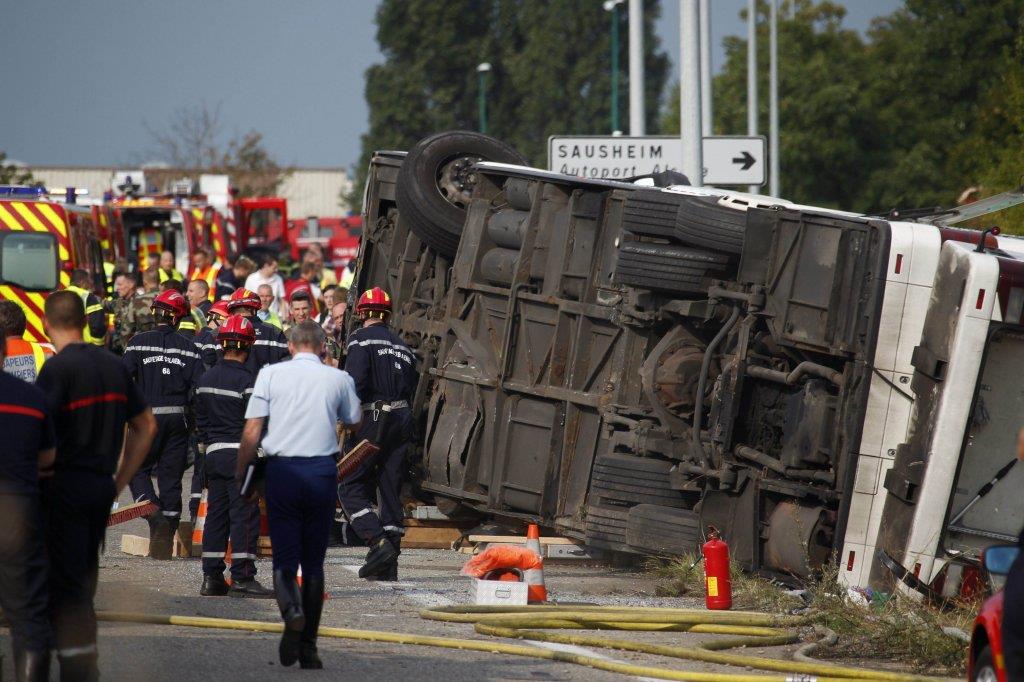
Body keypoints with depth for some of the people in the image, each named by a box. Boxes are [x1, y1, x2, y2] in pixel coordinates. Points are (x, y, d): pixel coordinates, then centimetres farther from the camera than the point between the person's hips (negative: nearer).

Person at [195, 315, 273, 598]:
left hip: (214, 454, 7)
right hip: (240, 454, -7)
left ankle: (211, 577, 11)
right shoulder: (247, 380, -13)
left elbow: (200, 420, 15)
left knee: (216, 513, 11)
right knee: (245, 514, -5)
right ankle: (242, 577, -8)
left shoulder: (206, 378, 10)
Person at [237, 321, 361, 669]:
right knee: (314, 561, 10)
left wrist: (240, 475, 6)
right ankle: (308, 647, 10)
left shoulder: (271, 374, 3)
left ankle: (291, 612, -29)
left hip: (281, 470, -1)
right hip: (322, 471, 1)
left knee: (284, 556, 2)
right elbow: (355, 424, 19)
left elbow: (251, 432, -1)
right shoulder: (339, 379, 6)